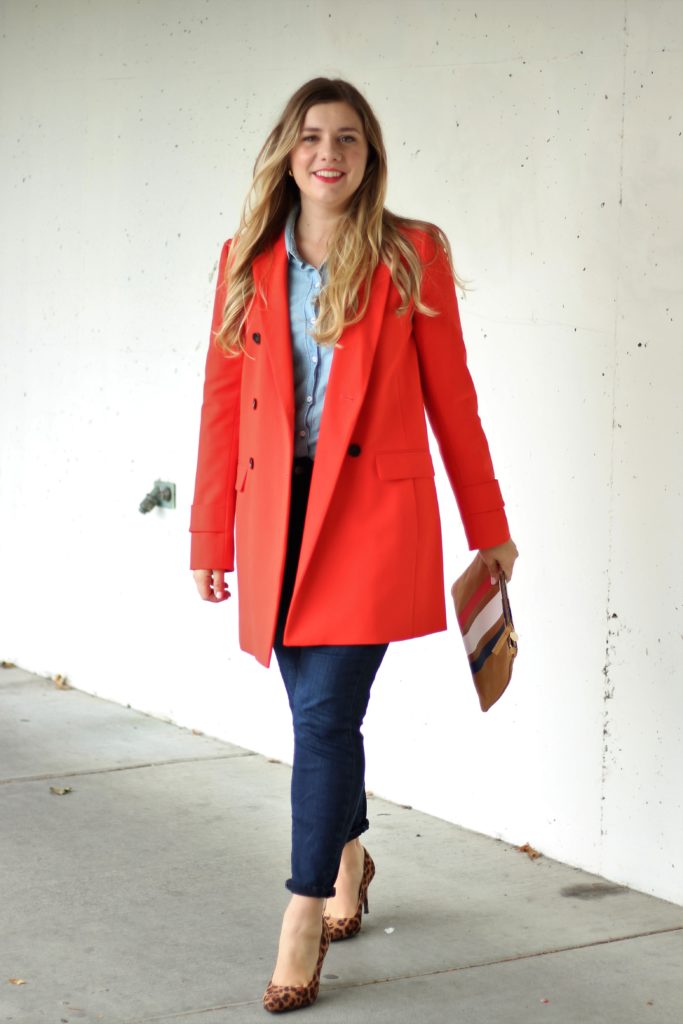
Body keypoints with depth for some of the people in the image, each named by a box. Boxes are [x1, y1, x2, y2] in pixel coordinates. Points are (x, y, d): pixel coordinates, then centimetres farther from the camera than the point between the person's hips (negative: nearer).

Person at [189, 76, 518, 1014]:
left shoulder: (411, 255, 0)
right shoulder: (248, 261, 6)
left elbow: (450, 395, 3)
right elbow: (224, 400, 7)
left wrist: (490, 528, 6)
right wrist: (211, 538, 7)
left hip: (373, 509, -3)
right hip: (279, 512, 3)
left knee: (326, 713, -9)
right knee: (318, 712, 12)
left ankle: (305, 917, 1)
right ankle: (349, 855, 38)